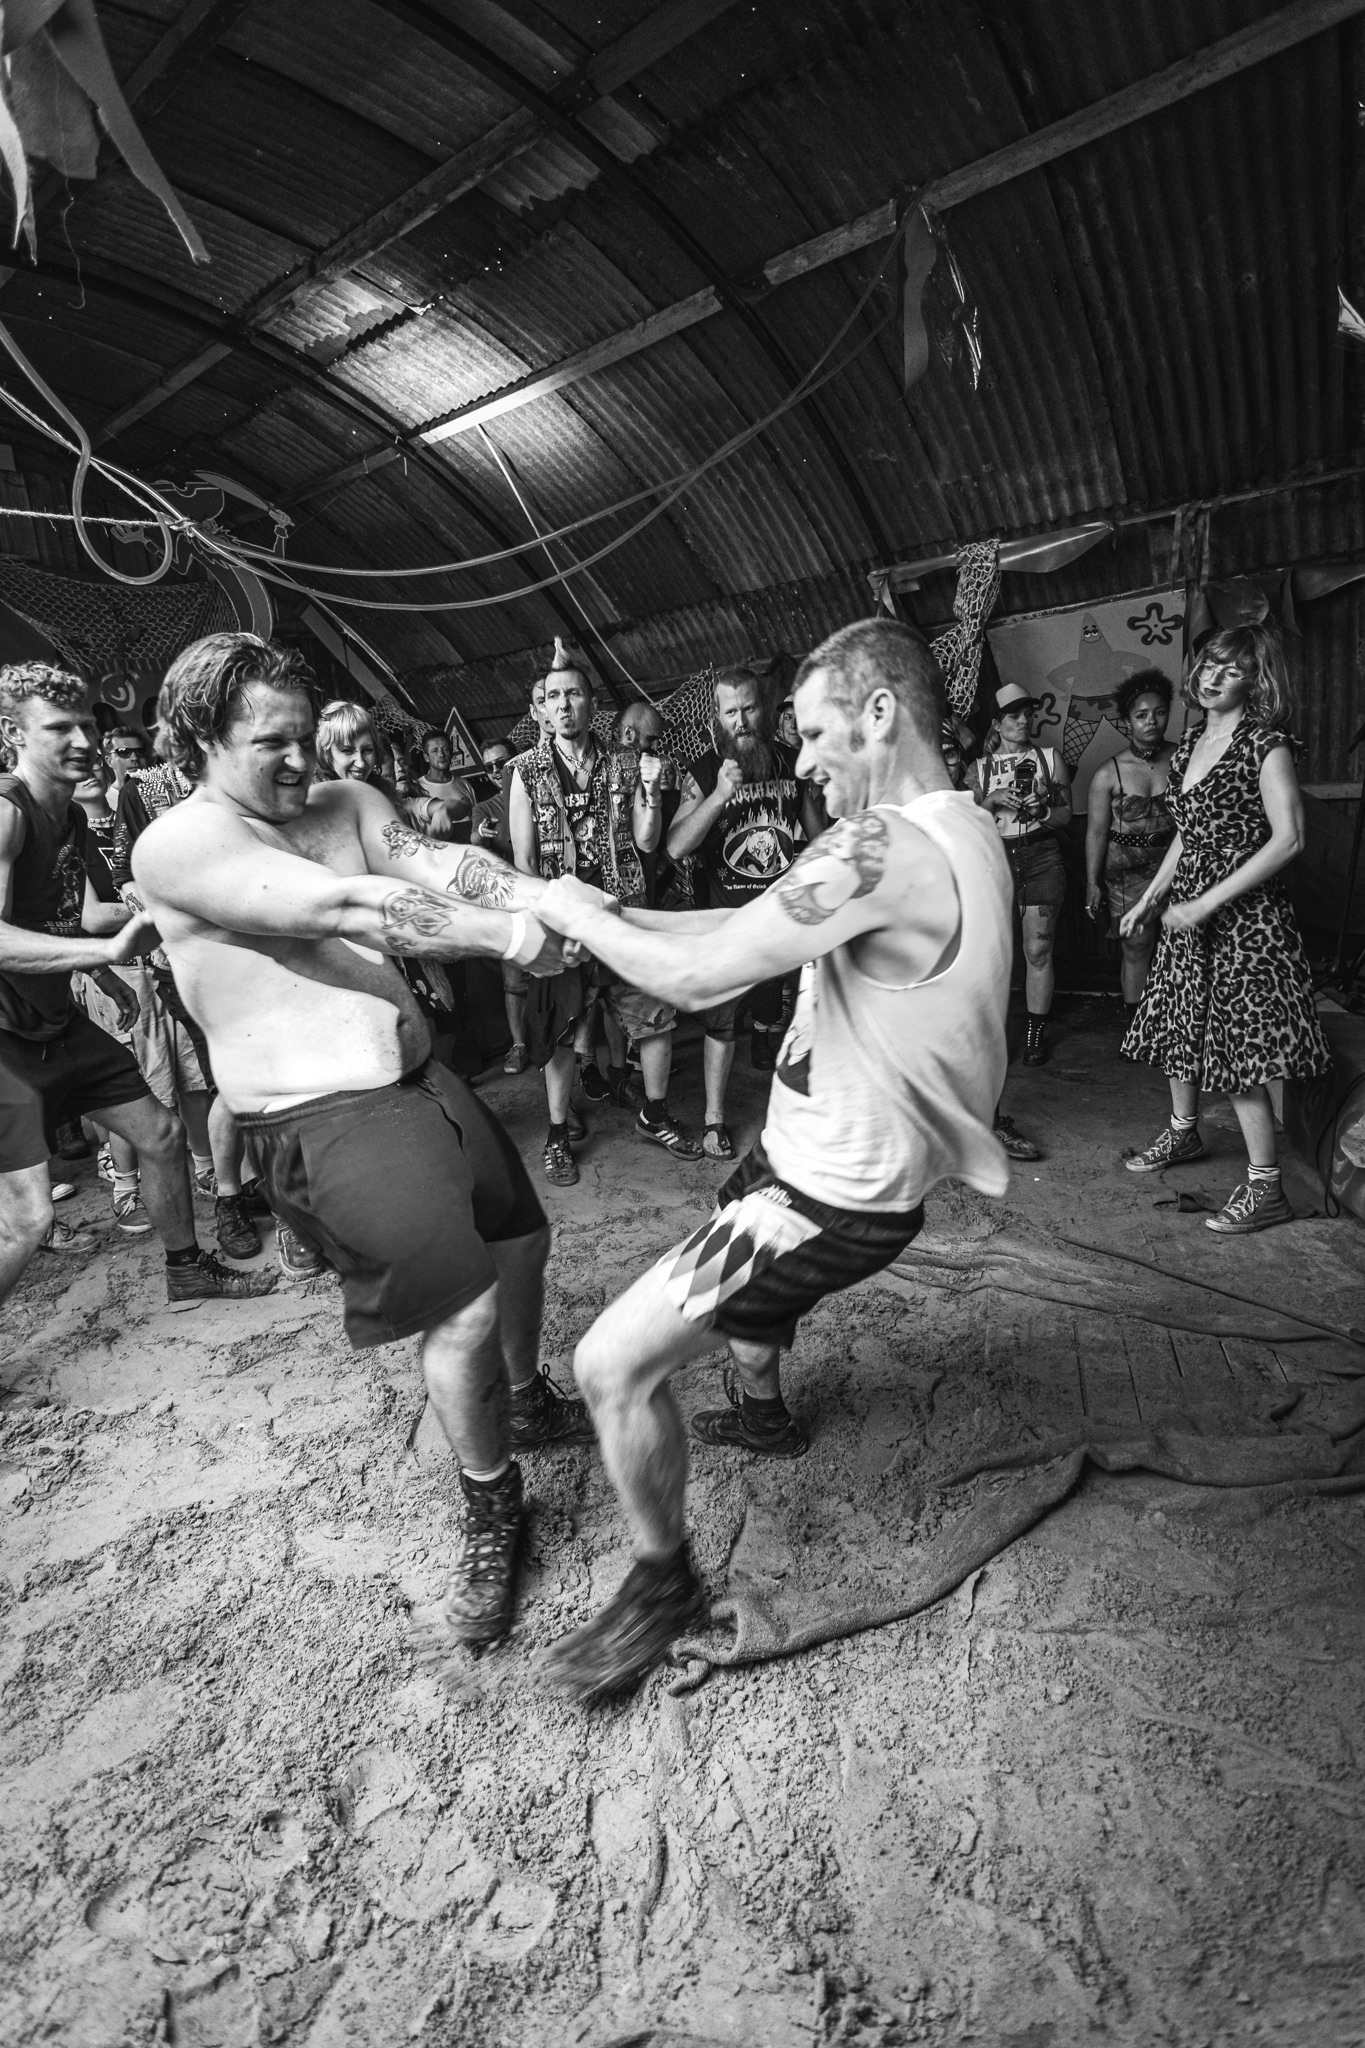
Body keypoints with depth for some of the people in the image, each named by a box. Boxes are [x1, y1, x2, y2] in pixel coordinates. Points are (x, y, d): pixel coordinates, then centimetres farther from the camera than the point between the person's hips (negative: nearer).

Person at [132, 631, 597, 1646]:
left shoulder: (347, 800, 8)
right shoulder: (176, 846, -13)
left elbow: (440, 863, -8)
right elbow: (345, 908, -25)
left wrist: (546, 894, -27)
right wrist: (503, 934, -27)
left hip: (422, 1077, 8)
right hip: (324, 1117, -8)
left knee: (522, 1241, 20)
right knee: (465, 1308, -13)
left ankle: (527, 1402, 49)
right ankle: (490, 1513, 15)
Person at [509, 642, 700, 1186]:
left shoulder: (624, 764, 6)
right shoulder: (528, 771, 0)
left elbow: (646, 843, 4)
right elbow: (524, 859, -1)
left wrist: (649, 790, -10)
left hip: (625, 911, 3)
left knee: (657, 1014, 5)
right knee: (560, 1028, 4)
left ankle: (654, 1114, 26)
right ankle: (558, 1135, 19)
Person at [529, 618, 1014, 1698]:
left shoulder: (882, 848, -29)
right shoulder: (961, 828, 5)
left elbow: (698, 974, -27)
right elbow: (753, 922, 7)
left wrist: (577, 915, -9)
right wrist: (617, 915, -1)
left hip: (836, 1191, -10)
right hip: (832, 1151, 10)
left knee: (612, 1362, -5)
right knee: (727, 1262, 35)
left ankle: (664, 1583, 19)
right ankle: (765, 1412, 60)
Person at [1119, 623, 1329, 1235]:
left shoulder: (1264, 743, -10)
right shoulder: (1191, 741, 12)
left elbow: (1288, 839, -17)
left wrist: (1207, 903, -20)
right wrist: (1148, 899, 15)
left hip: (1244, 915, -7)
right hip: (1188, 911, 7)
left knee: (1240, 1042, -6)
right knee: (1179, 1024, 15)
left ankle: (1265, 1188, 4)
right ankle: (1183, 1133, 37)